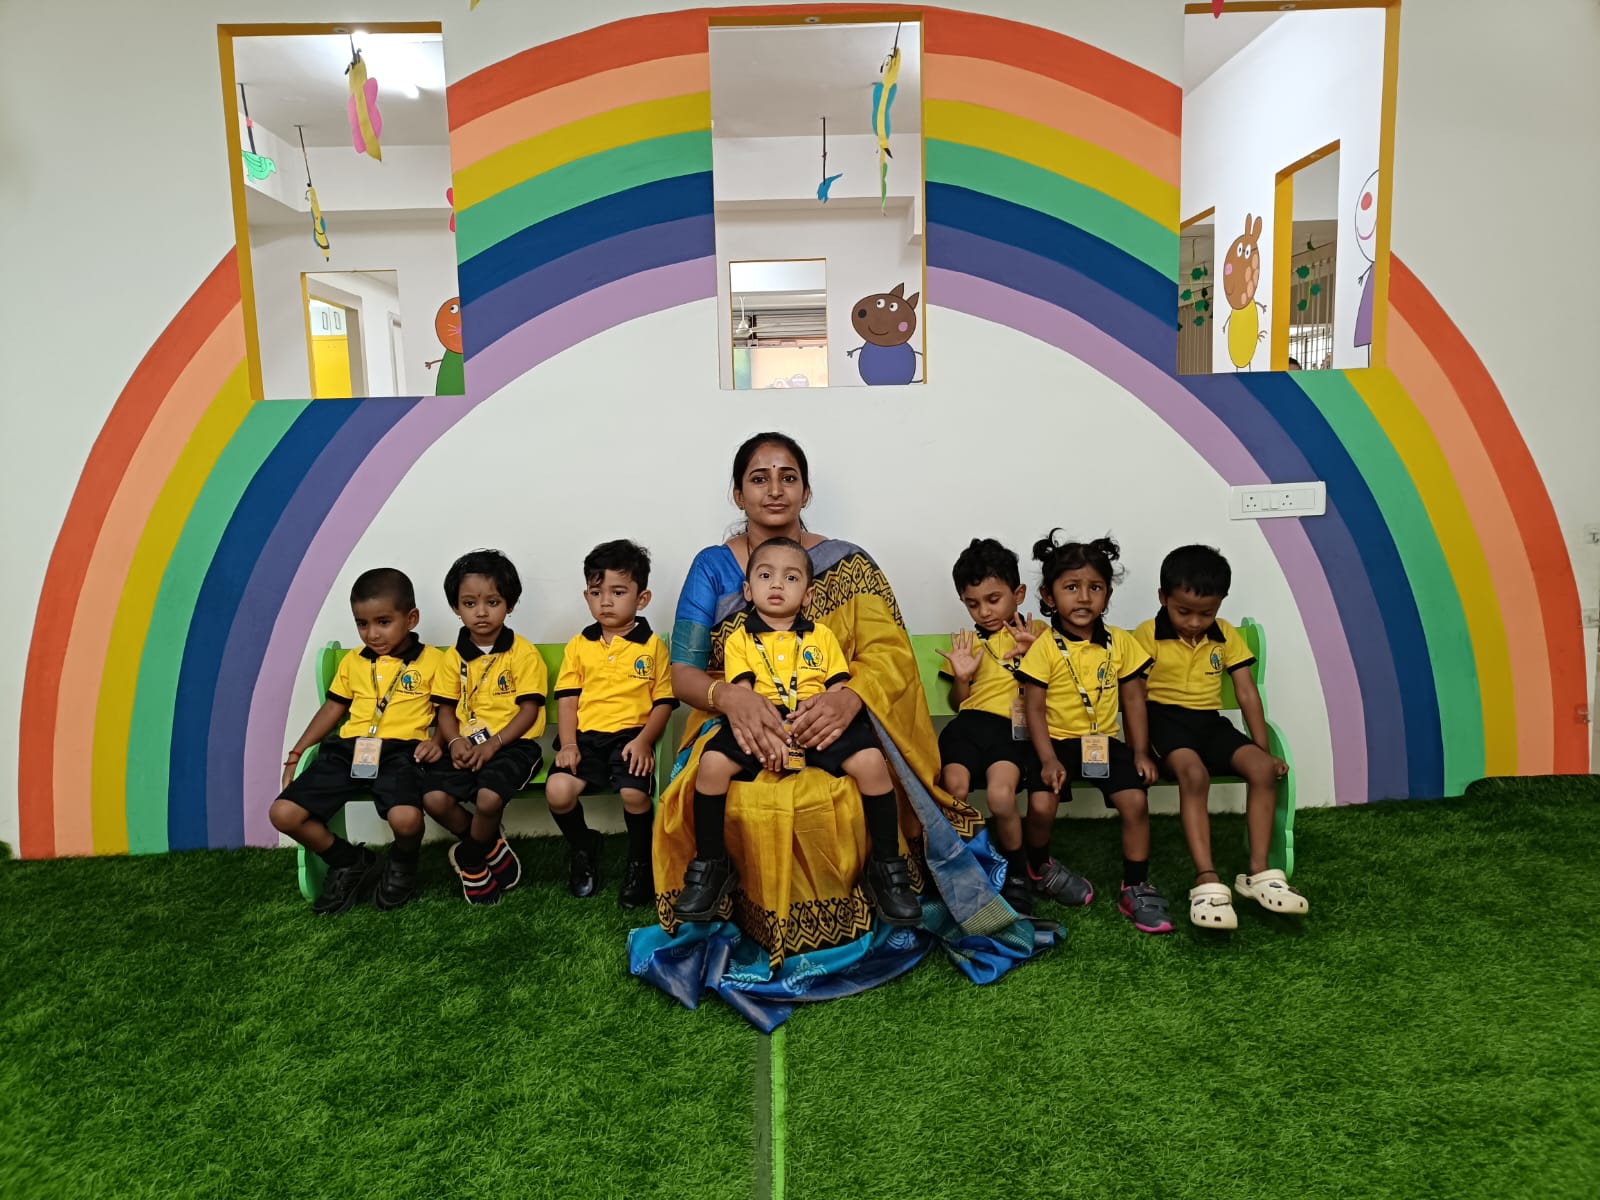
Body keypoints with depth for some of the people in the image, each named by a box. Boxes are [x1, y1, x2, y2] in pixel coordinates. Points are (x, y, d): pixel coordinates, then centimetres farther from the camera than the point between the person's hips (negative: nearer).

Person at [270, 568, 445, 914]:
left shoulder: (432, 660, 2)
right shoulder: (352, 661, 17)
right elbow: (333, 709, 24)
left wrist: (436, 740, -15)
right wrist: (296, 753, 18)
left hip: (400, 751, -5)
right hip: (348, 749, 5)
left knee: (405, 818, -34)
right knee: (283, 813, -11)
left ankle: (401, 865, 7)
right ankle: (351, 863, 13)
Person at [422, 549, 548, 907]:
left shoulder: (523, 653, -5)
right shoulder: (455, 656, 9)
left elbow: (529, 710, -8)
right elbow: (446, 708, 10)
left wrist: (492, 744, -19)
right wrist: (455, 741, -10)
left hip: (513, 744, -4)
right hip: (468, 746, 5)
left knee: (488, 798, -31)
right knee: (434, 799, -20)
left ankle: (469, 859, 3)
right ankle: (492, 850, 6)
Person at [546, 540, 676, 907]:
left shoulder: (652, 646, 5)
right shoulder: (579, 645, 13)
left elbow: (664, 701, 3)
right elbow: (567, 697, 9)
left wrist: (644, 740, -12)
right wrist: (567, 744, -5)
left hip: (631, 736, -2)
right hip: (585, 736, 3)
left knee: (634, 793, -29)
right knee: (557, 791, -23)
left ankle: (640, 863, 2)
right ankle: (583, 847, 11)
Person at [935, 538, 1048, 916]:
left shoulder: (1038, 633, 13)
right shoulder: (968, 641, 22)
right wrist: (960, 676, 3)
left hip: (1015, 727, -3)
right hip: (971, 720, 3)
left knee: (1001, 793, -29)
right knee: (953, 786, -26)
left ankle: (1017, 872, -1)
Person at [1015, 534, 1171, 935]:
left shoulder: (1121, 642, 2)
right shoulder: (1045, 648, -8)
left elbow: (1133, 700, 8)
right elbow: (1035, 708, -7)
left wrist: (1140, 752, 1)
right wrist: (1048, 760, -15)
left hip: (1106, 741, 3)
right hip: (1058, 741, -2)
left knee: (1135, 801, -17)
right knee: (1041, 805, -21)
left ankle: (1135, 888, 4)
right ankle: (1040, 866, 14)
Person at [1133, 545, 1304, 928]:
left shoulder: (1226, 635, 7)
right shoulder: (1147, 636, -6)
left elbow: (1247, 693, 7)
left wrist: (1263, 749, 1)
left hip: (1210, 721, 5)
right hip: (1166, 719, -5)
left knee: (1263, 768, -22)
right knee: (1194, 774, -35)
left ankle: (1259, 872, -16)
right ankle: (1207, 880, -36)